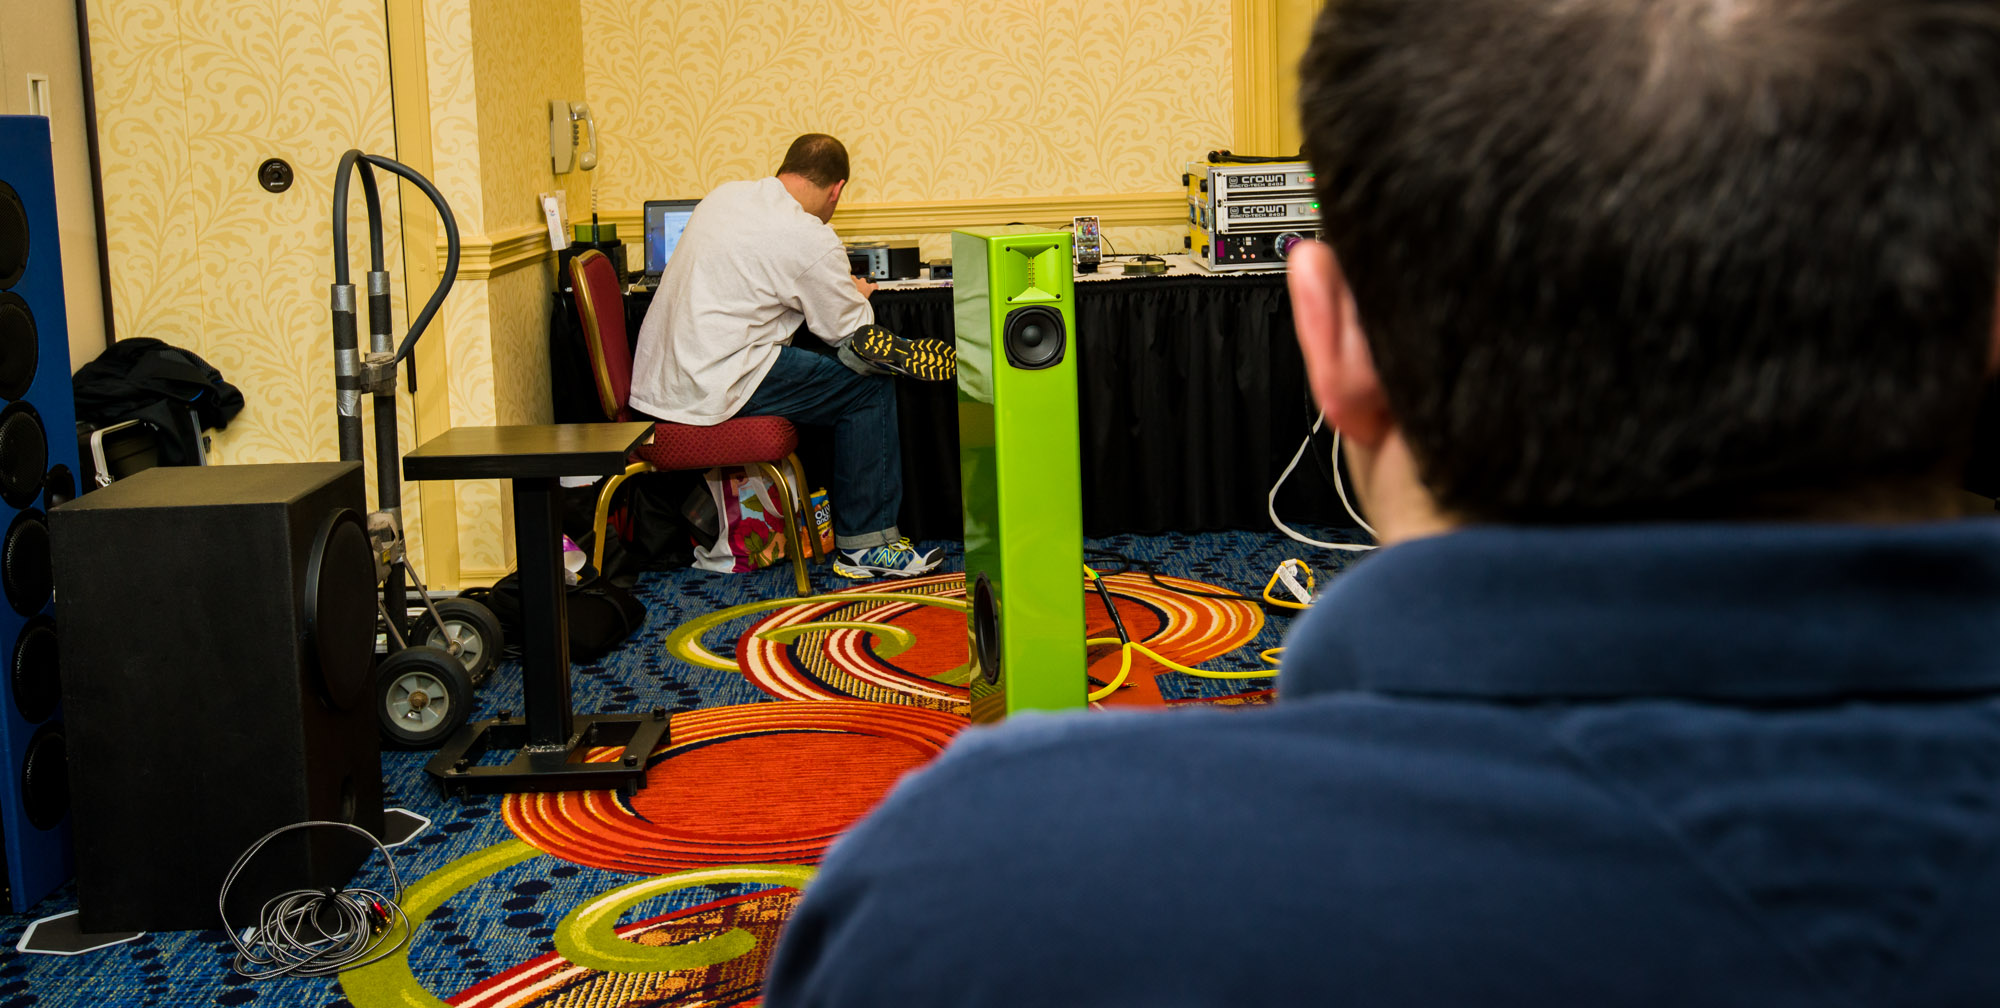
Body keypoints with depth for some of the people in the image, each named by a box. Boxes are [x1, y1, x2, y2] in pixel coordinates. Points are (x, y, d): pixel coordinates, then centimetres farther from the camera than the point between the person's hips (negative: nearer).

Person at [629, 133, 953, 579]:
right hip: (710, 391, -9)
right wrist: (857, 294, 21)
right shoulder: (811, 240, -12)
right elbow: (848, 330, -1)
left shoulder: (725, 194, 12)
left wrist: (841, 290, 31)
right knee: (869, 387, 0)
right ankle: (864, 545, 4)